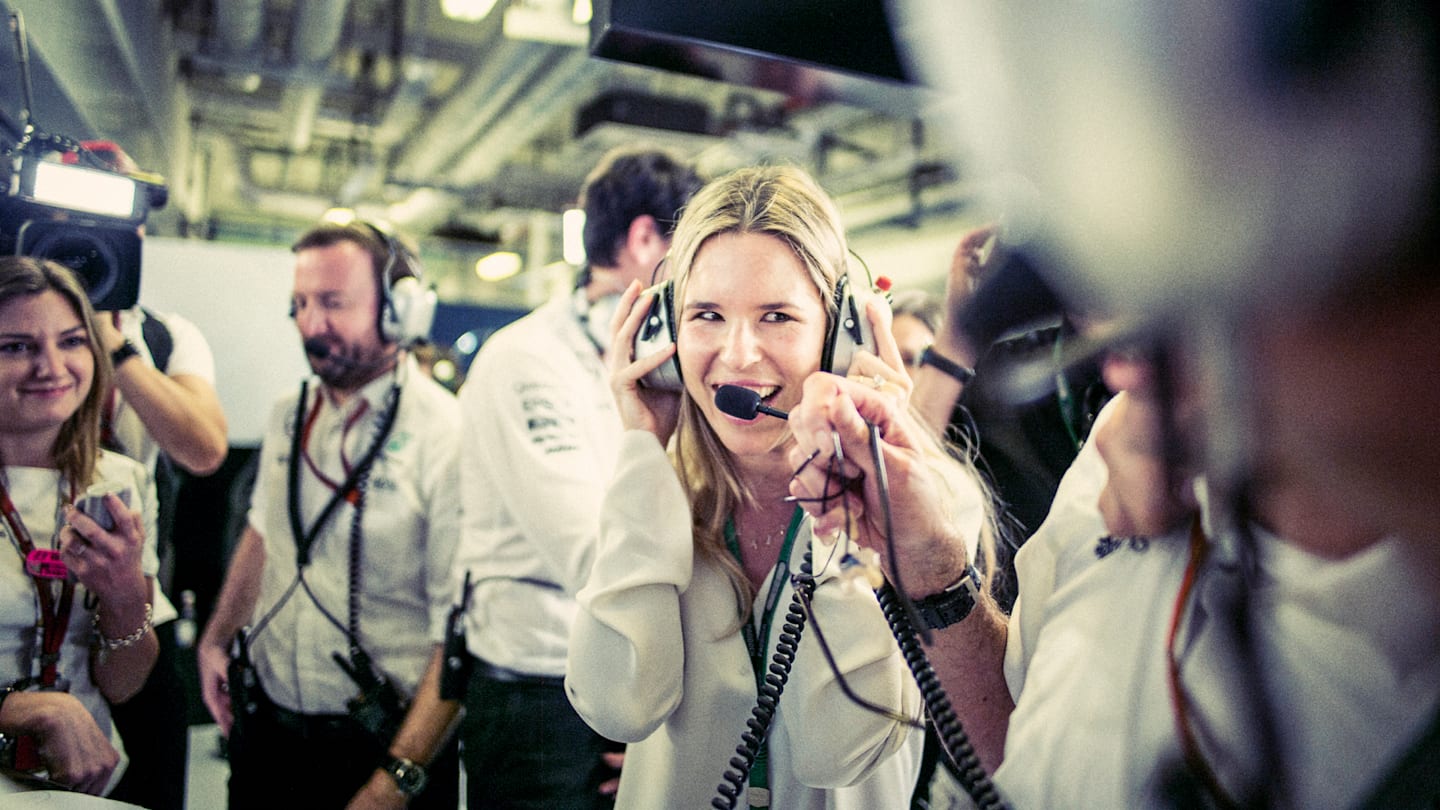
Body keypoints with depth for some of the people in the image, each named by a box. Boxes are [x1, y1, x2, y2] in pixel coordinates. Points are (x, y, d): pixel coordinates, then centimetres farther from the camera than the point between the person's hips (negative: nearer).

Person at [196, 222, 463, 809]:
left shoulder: (448, 437, -20)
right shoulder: (289, 418, 3)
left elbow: (460, 634, -21)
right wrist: (216, 639, 15)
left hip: (380, 744, -6)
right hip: (264, 726, 6)